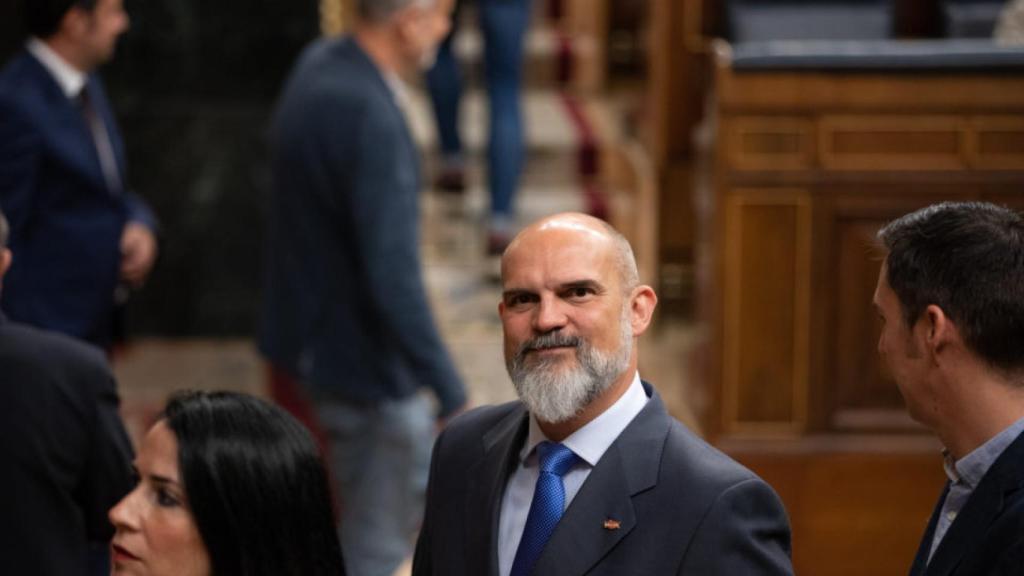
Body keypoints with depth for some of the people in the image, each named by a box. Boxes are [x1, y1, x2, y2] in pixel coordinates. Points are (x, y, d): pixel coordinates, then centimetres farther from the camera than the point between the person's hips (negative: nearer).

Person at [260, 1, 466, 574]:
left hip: (322, 331, 9)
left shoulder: (321, 63, -1)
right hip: (365, 355, -9)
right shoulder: (371, 118, -30)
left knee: (421, 484, 24)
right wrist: (451, 393, -26)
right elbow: (394, 274, -31)